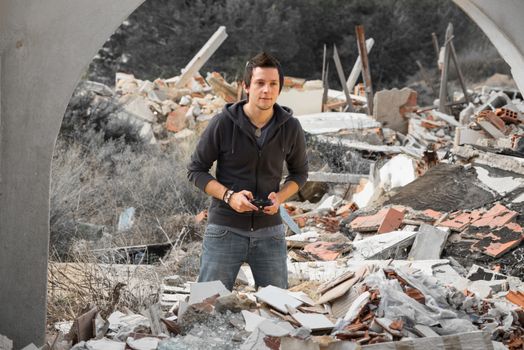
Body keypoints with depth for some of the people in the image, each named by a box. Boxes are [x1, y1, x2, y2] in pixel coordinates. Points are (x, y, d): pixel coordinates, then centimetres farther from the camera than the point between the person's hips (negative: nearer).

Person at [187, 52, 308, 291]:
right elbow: (196, 170, -1)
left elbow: (299, 172, 14)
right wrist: (229, 196, -17)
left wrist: (280, 197, -7)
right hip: (224, 229, -2)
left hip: (269, 230, 3)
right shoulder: (223, 123, -10)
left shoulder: (290, 128, -1)